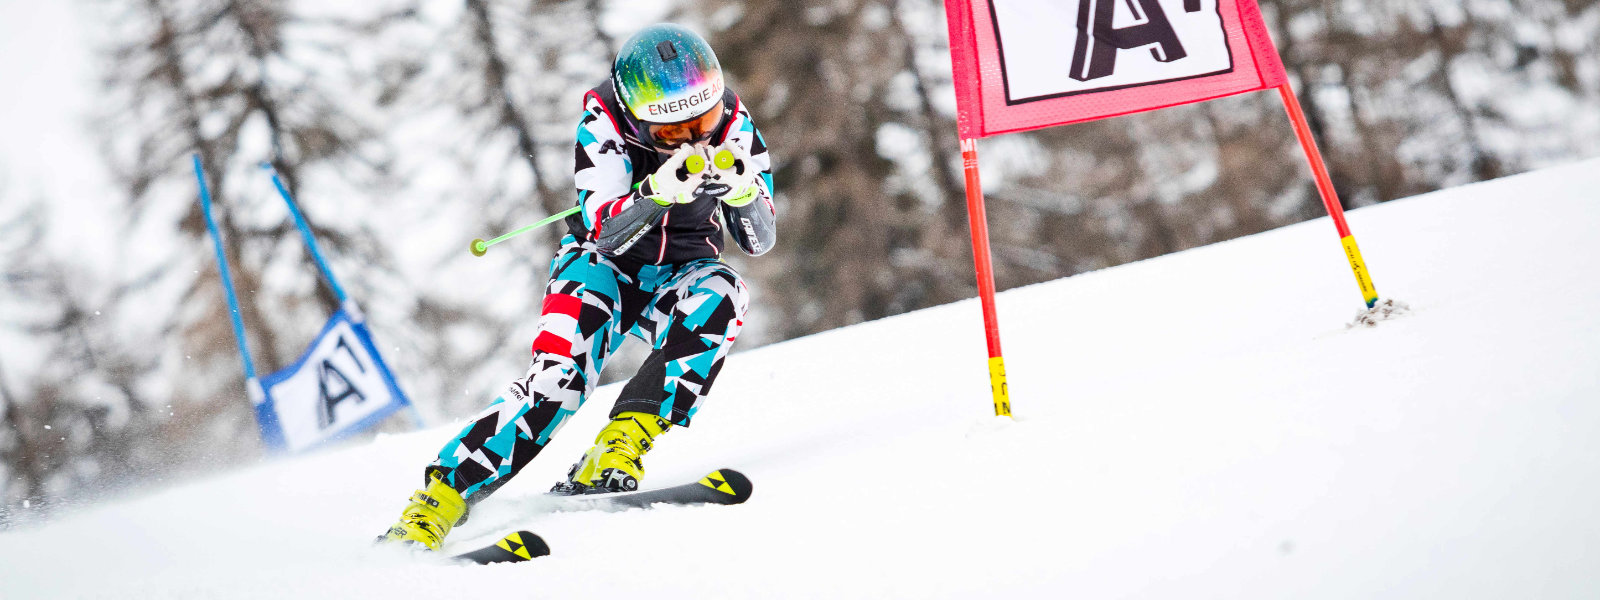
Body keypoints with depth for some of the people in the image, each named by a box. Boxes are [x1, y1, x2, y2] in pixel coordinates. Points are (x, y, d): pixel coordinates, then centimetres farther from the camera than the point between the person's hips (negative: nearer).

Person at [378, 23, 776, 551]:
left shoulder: (733, 126, -14)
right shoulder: (604, 124, -21)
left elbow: (759, 242, -11)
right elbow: (605, 232, -29)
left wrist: (742, 189, -32)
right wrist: (661, 191, -46)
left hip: (680, 273, 3)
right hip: (606, 262, -3)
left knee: (721, 296, -33)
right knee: (560, 376, -28)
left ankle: (619, 450, -33)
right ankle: (435, 504, -23)